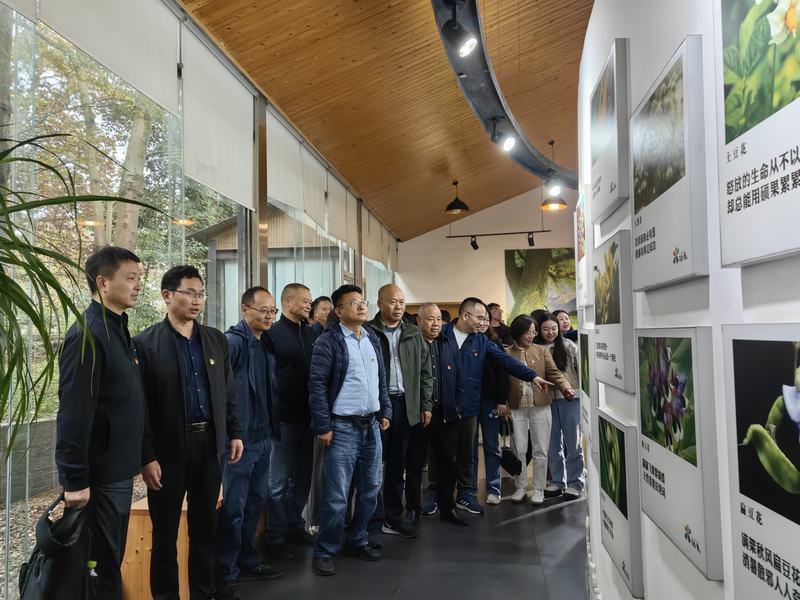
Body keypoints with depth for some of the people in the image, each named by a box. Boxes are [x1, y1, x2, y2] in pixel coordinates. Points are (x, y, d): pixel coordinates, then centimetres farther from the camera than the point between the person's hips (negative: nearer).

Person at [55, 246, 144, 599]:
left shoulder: (117, 330, 9)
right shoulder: (87, 335, -19)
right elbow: (73, 414, -22)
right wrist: (75, 481, -21)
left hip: (120, 470, 9)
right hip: (99, 476, -9)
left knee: (113, 558, 19)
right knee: (99, 564, 6)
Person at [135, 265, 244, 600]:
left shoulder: (216, 339, 7)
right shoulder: (146, 343, -8)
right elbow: (141, 405, -10)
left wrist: (235, 433, 8)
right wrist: (147, 456, -12)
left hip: (209, 443, 4)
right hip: (168, 450, -4)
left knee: (205, 528, 15)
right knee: (165, 532, 10)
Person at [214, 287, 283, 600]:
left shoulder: (267, 344, 10)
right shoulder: (233, 341, -15)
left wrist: (273, 426, 13)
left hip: (264, 436, 8)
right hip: (240, 437, -8)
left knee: (255, 502, 18)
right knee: (234, 507, 1)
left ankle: (248, 559, 34)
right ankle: (225, 574, 15)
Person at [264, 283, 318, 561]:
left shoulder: (313, 335, 10)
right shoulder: (272, 333, -7)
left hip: (308, 416, 6)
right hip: (283, 419, -6)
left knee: (302, 477, 16)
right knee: (279, 481, 3)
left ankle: (295, 525, 31)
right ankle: (275, 537, 16)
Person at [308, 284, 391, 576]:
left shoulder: (373, 339, 11)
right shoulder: (328, 341, -10)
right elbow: (316, 385, -13)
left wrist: (385, 412, 11)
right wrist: (323, 426, -15)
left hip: (371, 426, 7)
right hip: (342, 427, -6)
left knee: (370, 489, 15)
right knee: (337, 495, -1)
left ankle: (357, 541, 32)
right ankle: (324, 551, 16)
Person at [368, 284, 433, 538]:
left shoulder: (413, 333, 9)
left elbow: (425, 371, 11)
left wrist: (426, 405, 7)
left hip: (406, 405, 4)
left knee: (398, 463, 12)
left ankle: (394, 516, 23)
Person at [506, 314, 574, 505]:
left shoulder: (541, 351, 5)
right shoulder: (507, 354, 1)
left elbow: (553, 373, -1)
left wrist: (565, 387, -19)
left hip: (540, 406, 1)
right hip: (517, 408, -1)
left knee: (540, 450, 6)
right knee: (519, 450, 8)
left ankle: (538, 489, 19)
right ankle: (520, 487, 23)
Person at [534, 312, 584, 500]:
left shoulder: (568, 346, -3)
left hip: (569, 398, -2)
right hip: (547, 400, 2)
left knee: (572, 442, 5)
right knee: (553, 443, 11)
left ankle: (575, 483, 15)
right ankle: (556, 481, 24)